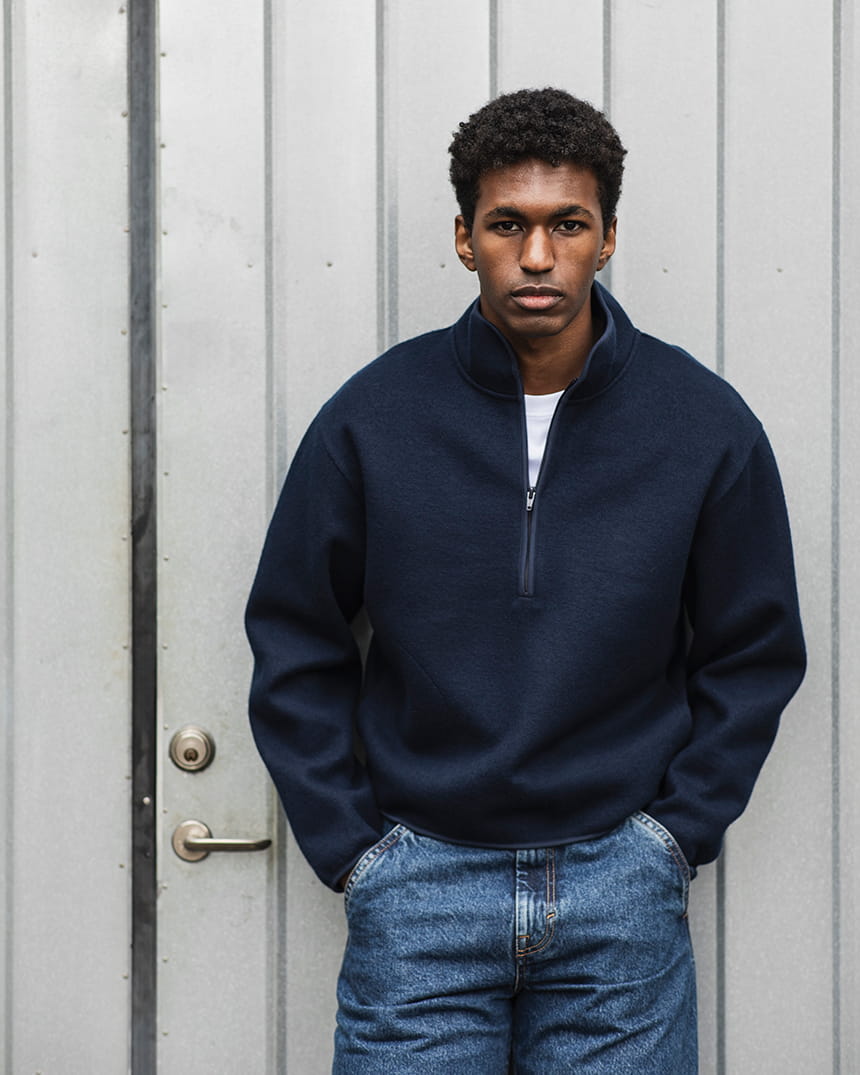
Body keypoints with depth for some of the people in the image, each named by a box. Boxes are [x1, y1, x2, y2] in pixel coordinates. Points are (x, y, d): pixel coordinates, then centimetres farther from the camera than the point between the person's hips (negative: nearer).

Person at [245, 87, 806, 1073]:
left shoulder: (705, 425, -3)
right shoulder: (371, 417, -4)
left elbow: (754, 655, 7)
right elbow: (294, 645, 4)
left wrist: (676, 831, 0)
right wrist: (350, 846, 0)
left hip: (620, 888, 1)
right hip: (419, 885, 0)